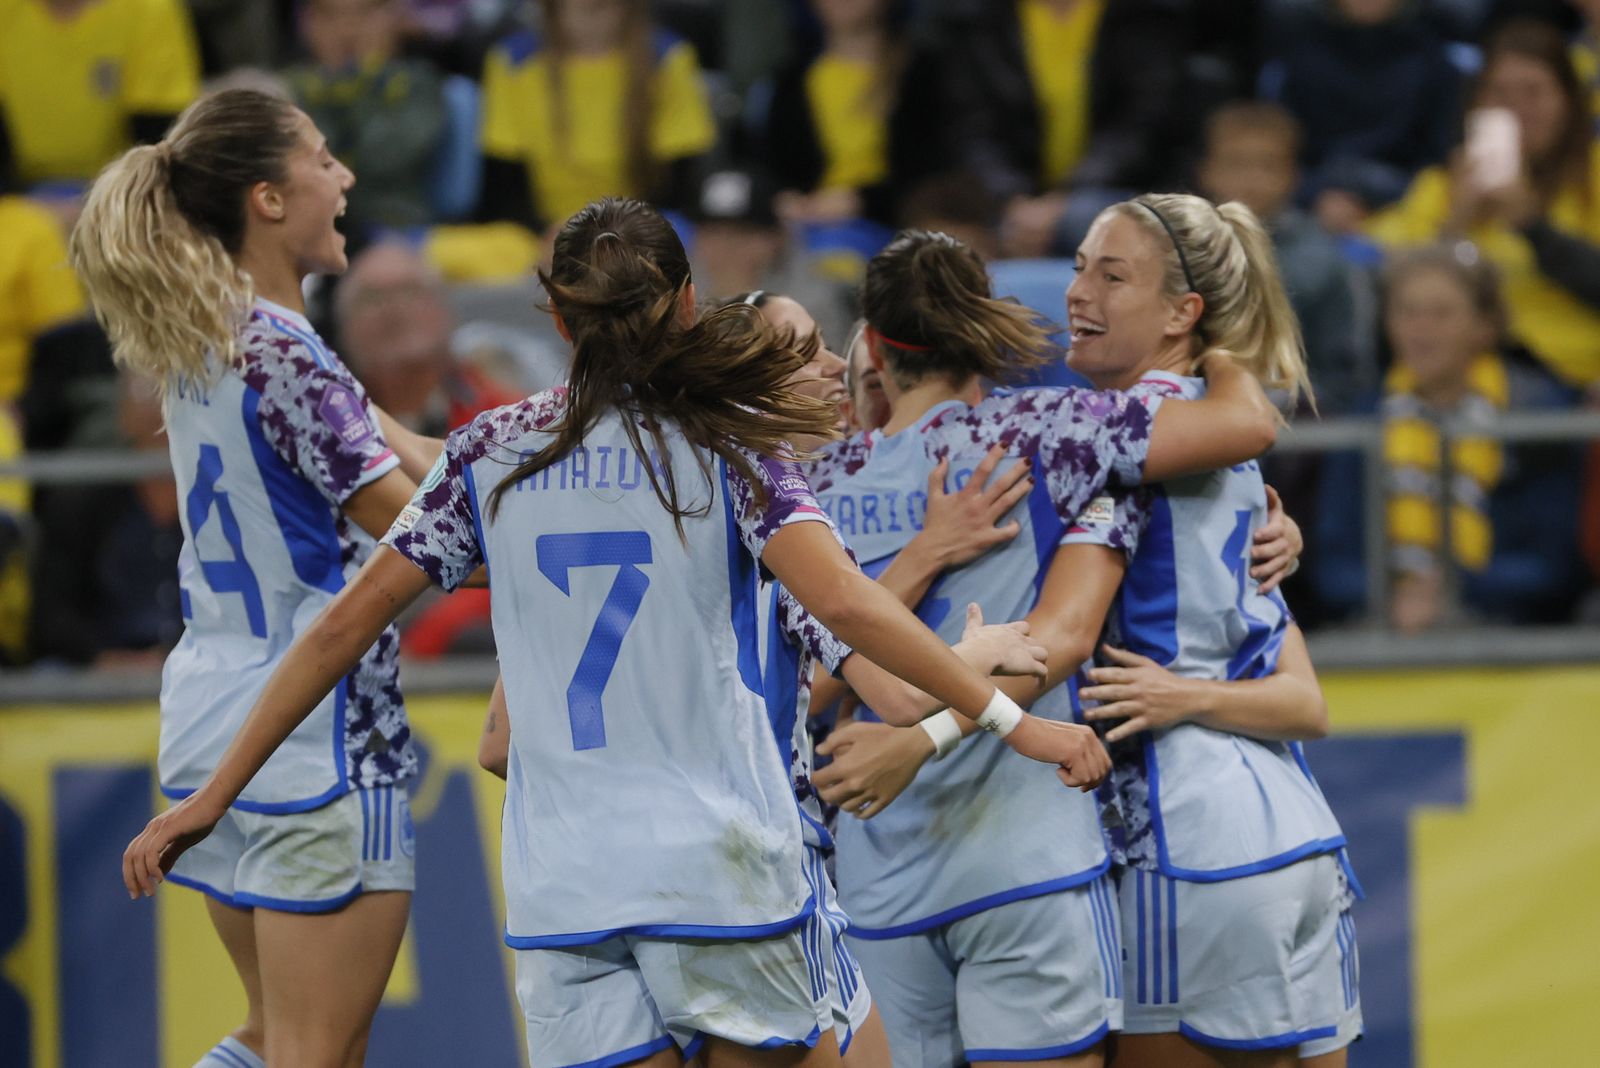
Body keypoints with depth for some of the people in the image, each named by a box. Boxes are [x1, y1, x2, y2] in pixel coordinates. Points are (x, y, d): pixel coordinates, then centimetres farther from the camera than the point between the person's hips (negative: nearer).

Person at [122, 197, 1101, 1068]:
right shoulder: (724, 443, -1)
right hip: (718, 859, -2)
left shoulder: (493, 451, 7)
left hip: (560, 881, 3)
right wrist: (1006, 718, -11)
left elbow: (347, 623, 7)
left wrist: (213, 795, 13)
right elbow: (843, 602, -15)